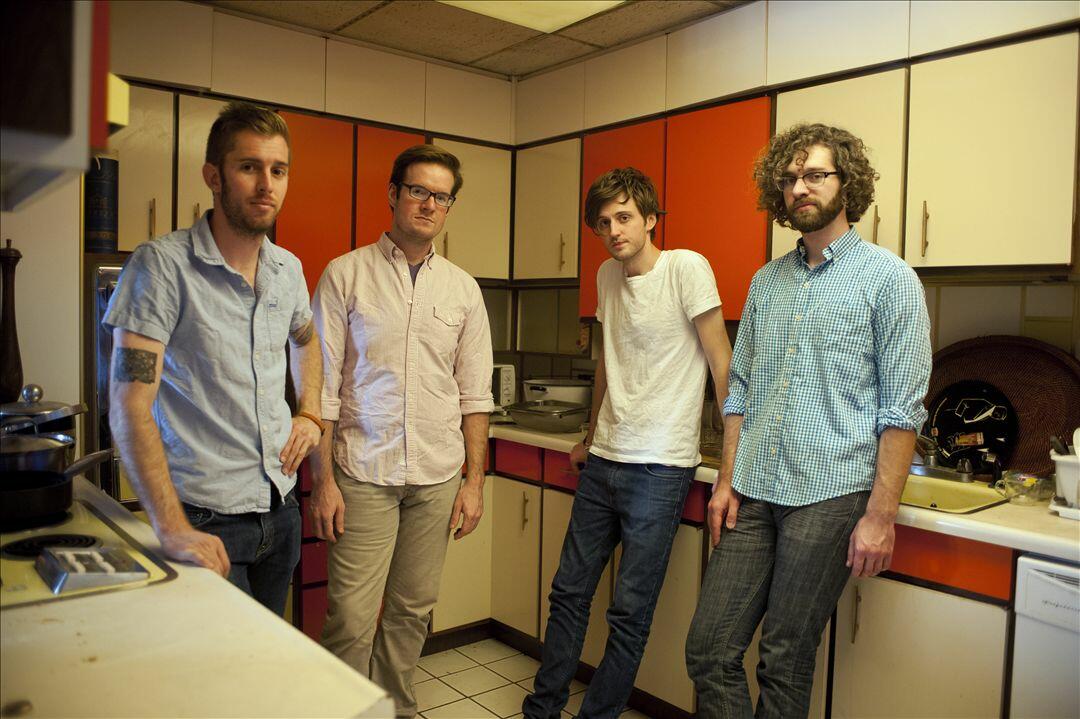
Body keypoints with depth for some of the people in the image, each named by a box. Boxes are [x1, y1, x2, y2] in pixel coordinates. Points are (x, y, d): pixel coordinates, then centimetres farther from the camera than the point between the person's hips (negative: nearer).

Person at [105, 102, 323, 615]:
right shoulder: (162, 265, -15)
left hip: (280, 506, 6)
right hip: (205, 518, -6)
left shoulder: (288, 268, 4)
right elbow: (129, 408, -19)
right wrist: (173, 529, -27)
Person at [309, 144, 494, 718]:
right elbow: (322, 387, -3)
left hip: (437, 476, 3)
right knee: (351, 617, -3)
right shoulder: (345, 275, -1)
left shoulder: (462, 288, 8)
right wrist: (322, 479, -7)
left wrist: (474, 481, 5)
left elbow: (475, 395, 9)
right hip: (364, 474, -3)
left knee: (412, 610, 11)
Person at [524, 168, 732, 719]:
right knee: (569, 592, 14)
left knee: (630, 612, 3)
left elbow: (722, 365, -10)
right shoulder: (607, 276, 9)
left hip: (660, 468, -6)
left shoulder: (686, 268, -10)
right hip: (603, 461, 7)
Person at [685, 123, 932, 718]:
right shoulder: (766, 282, 13)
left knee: (784, 663, 6)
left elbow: (901, 410, -6)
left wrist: (880, 515, -11)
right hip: (753, 494, 5)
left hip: (829, 496, -5)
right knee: (709, 651, 4)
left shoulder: (888, 278, -2)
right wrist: (726, 482, 8)